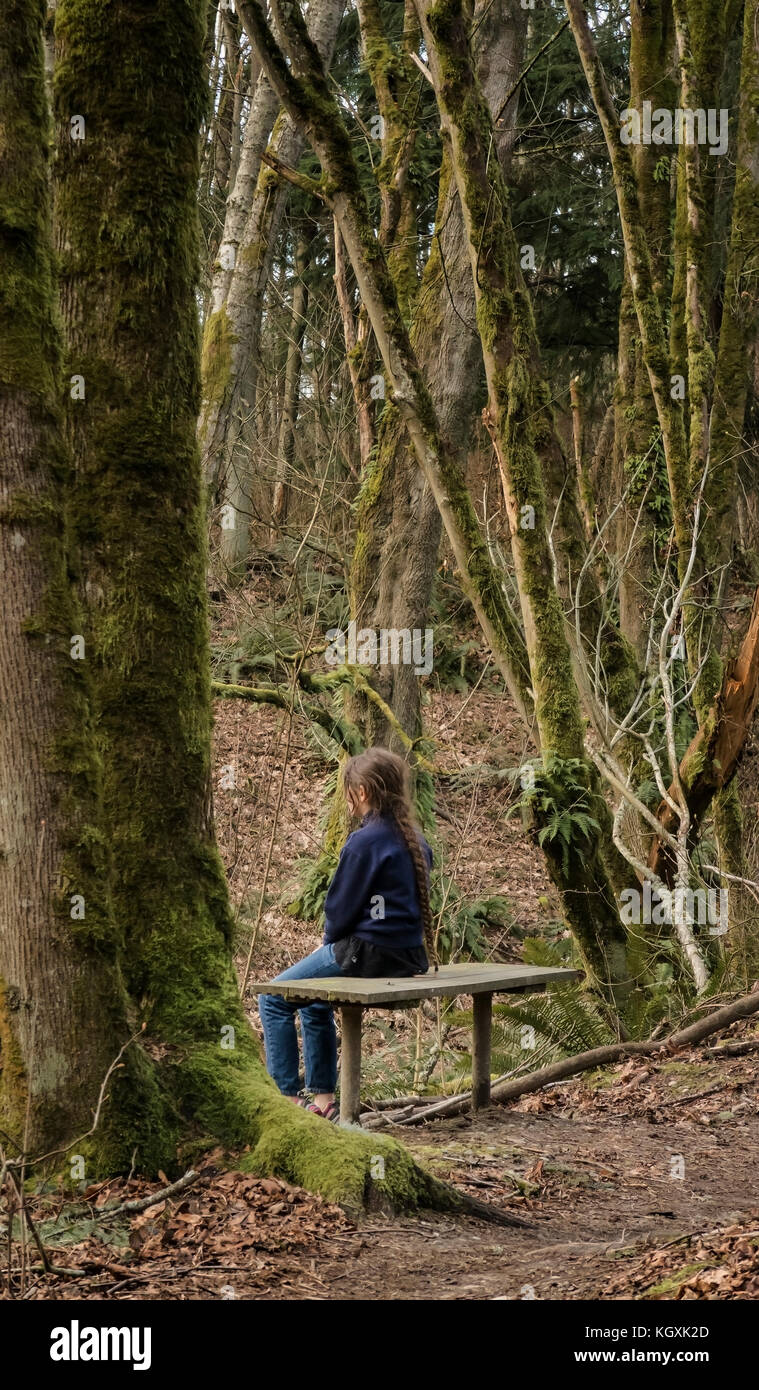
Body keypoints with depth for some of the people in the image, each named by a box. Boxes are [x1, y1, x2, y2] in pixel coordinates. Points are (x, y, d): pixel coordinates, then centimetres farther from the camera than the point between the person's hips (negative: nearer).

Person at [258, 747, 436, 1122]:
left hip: (369, 951, -9)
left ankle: (286, 1096, 5)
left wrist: (332, 941, 9)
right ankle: (322, 1097, 27)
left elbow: (341, 905, -13)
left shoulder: (364, 841, -17)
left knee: (274, 998, 4)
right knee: (314, 1000, 28)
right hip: (409, 954, 9)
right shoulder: (415, 841, 9)